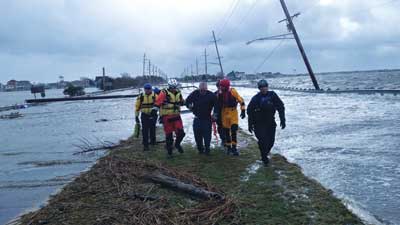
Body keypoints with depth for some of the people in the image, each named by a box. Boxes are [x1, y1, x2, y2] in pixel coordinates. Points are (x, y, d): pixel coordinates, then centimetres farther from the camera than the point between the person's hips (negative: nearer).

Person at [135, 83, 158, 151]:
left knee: (152, 129, 15)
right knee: (145, 131, -3)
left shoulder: (155, 96, -7)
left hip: (153, 115, 0)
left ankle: (153, 141, 35)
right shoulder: (141, 97, -1)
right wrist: (136, 116, 4)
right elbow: (137, 106, 4)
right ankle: (145, 145, 3)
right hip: (144, 115, 0)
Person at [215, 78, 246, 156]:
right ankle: (228, 147, 21)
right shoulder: (220, 93, 0)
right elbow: (218, 104, 12)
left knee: (234, 129, -10)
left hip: (233, 112, -4)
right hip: (224, 113, 4)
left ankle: (234, 147, -2)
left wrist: (243, 111, -12)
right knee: (226, 130, 8)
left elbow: (241, 100, -9)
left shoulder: (233, 91, -12)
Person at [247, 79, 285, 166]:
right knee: (263, 141, -13)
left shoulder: (273, 95, -5)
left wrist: (283, 120, -5)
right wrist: (250, 124, 1)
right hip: (259, 124, -3)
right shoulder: (256, 98, -9)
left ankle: (265, 154, 32)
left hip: (271, 123, 3)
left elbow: (280, 107, 1)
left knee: (271, 141, 5)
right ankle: (264, 158, 7)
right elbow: (250, 111, -1)